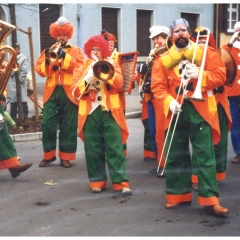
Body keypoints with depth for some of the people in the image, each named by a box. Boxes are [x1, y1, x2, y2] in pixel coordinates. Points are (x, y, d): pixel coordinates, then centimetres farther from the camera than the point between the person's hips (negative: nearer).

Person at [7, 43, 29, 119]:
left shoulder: (24, 58, -1)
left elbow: (24, 71, -9)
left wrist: (19, 80, -15)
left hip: (20, 84, -6)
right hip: (12, 84, 6)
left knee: (23, 101, -3)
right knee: (13, 101, 10)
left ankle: (24, 118, 3)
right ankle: (13, 118, 17)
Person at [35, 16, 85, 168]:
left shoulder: (76, 51, 9)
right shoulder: (49, 51, 15)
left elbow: (80, 67, -9)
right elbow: (40, 70, 4)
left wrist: (65, 56, -17)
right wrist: (47, 60, -15)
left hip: (69, 92, -2)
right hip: (52, 92, 2)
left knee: (68, 126, 2)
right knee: (47, 124, -1)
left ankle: (66, 156, 10)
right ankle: (49, 155, 11)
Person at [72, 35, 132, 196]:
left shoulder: (112, 66, 13)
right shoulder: (80, 70, 14)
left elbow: (119, 84, -6)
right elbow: (76, 91, -1)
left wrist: (103, 69, -14)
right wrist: (89, 75, -11)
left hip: (110, 112, -1)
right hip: (90, 114, 1)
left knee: (115, 148, -4)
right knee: (93, 150, 4)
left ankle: (121, 182, -4)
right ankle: (97, 181, 14)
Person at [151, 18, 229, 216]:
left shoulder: (205, 53, 5)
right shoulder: (164, 60, 8)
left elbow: (220, 75, -2)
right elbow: (158, 86, 1)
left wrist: (199, 74, -17)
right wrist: (169, 101, -16)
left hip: (200, 110, -2)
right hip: (175, 112, 3)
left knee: (205, 155, -4)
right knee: (176, 156, 9)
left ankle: (210, 200, -2)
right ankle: (178, 195, 22)